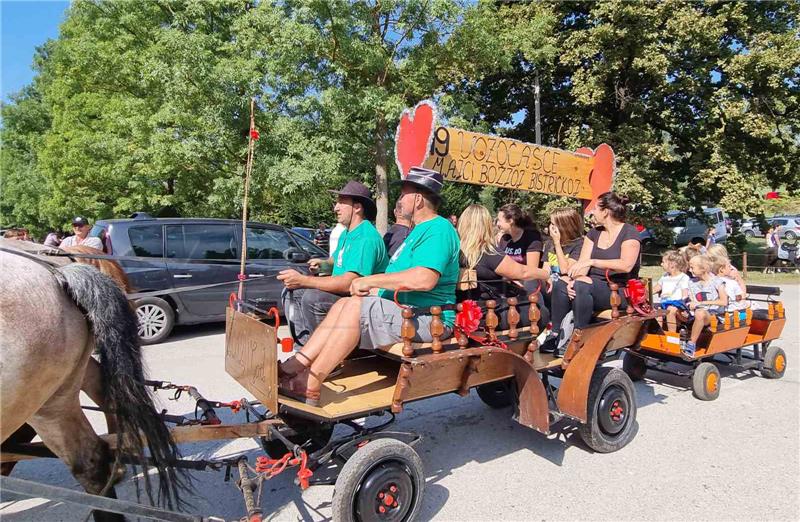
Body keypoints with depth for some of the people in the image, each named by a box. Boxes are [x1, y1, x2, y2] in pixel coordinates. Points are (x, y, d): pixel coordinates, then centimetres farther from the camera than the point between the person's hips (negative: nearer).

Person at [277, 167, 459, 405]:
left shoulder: (438, 229, -13)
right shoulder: (420, 229, 22)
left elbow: (424, 279, -30)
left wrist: (371, 280, -20)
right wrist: (371, 289, 8)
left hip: (427, 320, -10)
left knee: (357, 306, -24)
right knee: (344, 303, 2)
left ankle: (309, 385, -19)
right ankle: (297, 365, -4)